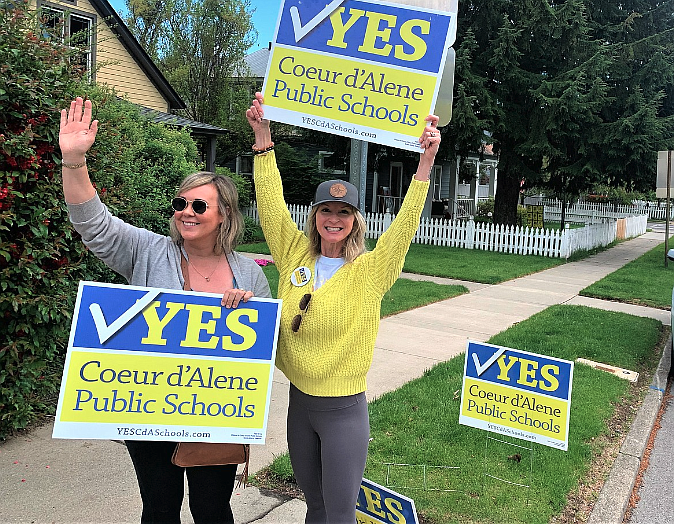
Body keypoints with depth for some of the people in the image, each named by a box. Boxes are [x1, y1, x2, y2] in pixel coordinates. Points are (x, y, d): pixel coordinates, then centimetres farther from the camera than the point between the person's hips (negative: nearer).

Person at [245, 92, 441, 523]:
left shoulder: (370, 270, -9)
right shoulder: (295, 254, 0)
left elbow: (407, 222, -18)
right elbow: (272, 204, -4)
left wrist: (427, 160, -27)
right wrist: (263, 138, -10)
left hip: (345, 408, -3)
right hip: (299, 402, 4)